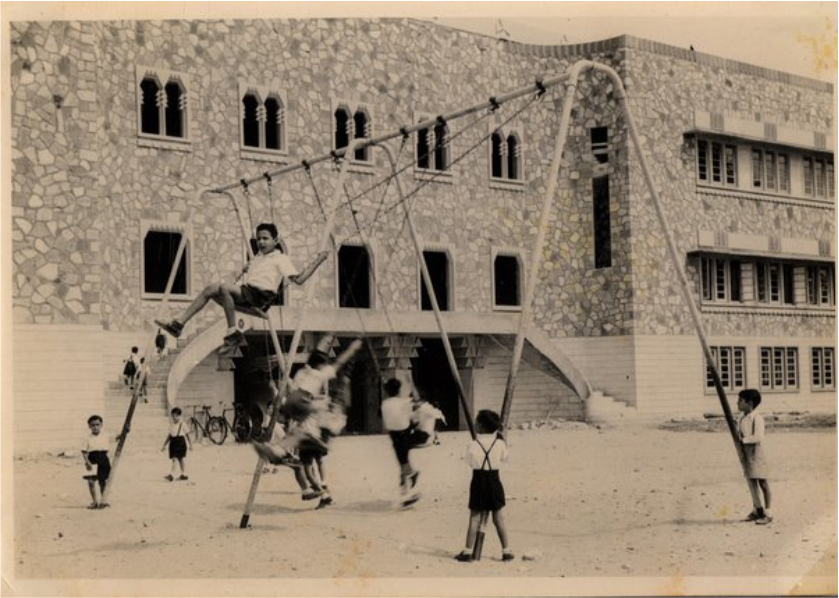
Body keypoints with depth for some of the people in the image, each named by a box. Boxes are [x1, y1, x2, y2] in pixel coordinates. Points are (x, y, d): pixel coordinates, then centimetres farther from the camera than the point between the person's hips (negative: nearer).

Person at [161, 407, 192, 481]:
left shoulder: (182, 425, -5)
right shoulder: (171, 424, 10)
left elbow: (187, 435, 0)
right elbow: (169, 435, 18)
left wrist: (190, 444, 2)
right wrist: (165, 444, 18)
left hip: (180, 442, -6)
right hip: (173, 442, 6)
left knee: (175, 458, -14)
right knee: (180, 459, 11)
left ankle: (172, 475, -19)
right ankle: (184, 474, 20)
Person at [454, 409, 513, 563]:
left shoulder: (473, 445, -12)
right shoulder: (499, 443, -6)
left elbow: (469, 462, -2)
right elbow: (504, 458, 9)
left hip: (478, 481, -1)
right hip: (494, 480, 2)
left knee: (474, 518, 5)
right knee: (499, 519, 9)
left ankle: (468, 551, 5)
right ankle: (506, 551, 12)